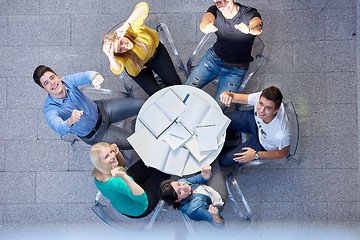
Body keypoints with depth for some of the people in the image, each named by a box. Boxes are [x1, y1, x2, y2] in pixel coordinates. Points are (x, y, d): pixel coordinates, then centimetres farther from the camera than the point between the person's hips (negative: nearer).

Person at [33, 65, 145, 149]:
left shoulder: (67, 81, -19)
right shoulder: (49, 109, -29)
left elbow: (84, 76, -38)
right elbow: (59, 129, -48)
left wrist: (94, 77, -64)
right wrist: (70, 121, -73)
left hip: (100, 109, 4)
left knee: (142, 104, 2)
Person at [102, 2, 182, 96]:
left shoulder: (131, 28, -41)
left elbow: (144, 6, -57)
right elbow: (117, 70, -59)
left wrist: (125, 26, -67)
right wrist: (110, 57, -79)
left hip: (154, 49, 1)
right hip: (138, 69, -1)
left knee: (175, 84, 0)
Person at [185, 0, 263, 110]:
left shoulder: (250, 14, -21)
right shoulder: (215, 11, -12)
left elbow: (258, 26, -44)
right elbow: (206, 19, -36)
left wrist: (249, 29, -70)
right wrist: (206, 27, -62)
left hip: (236, 69, -3)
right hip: (214, 57, 3)